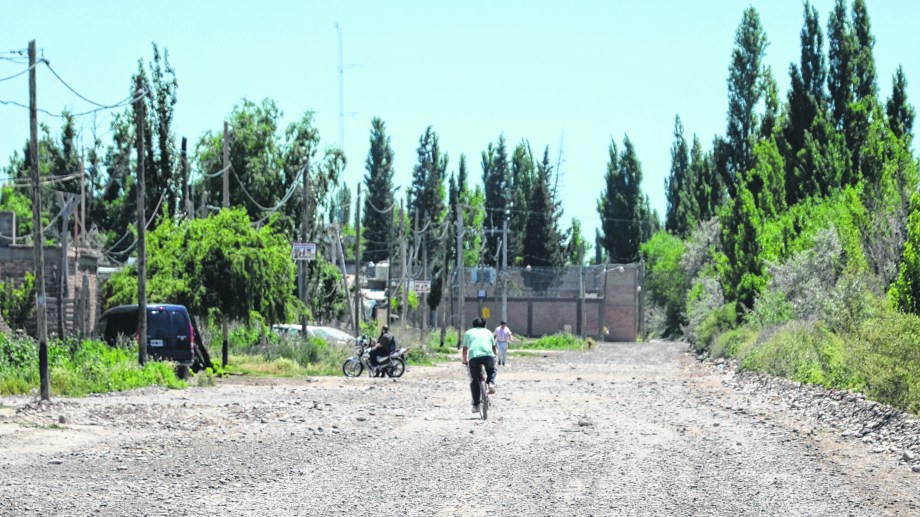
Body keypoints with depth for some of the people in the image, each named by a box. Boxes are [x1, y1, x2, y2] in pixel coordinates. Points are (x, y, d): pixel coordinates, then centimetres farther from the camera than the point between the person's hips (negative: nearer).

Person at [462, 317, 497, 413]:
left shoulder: (469, 332, 24)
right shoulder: (488, 332, 26)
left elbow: (465, 349, 24)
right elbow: (493, 347, 29)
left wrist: (465, 361, 39)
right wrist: (493, 357, 46)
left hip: (473, 357, 0)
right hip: (488, 355, 1)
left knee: (474, 381, 12)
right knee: (492, 371, 31)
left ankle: (476, 405, 8)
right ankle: (491, 383, 1)